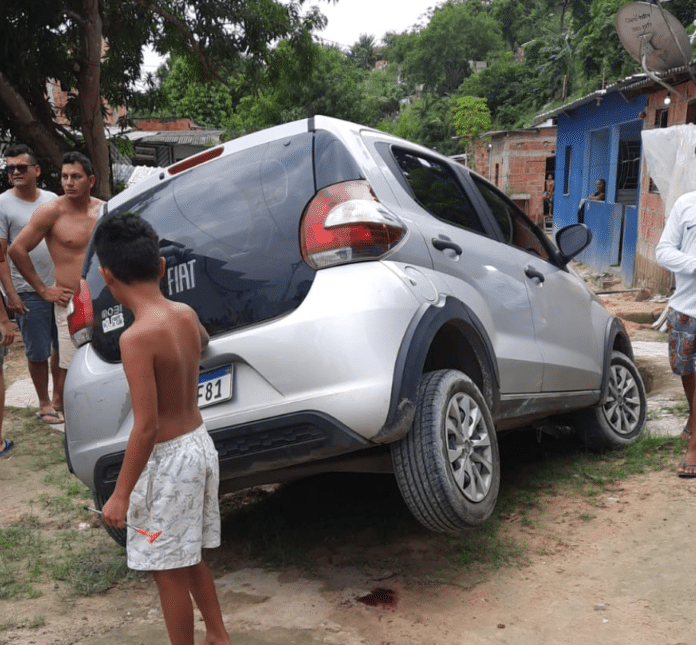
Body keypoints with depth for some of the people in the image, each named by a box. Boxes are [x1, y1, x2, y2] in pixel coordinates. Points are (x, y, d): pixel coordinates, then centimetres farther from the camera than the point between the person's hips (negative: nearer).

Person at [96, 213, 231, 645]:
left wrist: (120, 494, -15)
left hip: (168, 459, -8)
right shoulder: (187, 314, -1)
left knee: (170, 570, 10)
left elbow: (146, 427, -24)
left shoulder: (137, 337, -24)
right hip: (200, 444, 8)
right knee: (190, 559, 24)